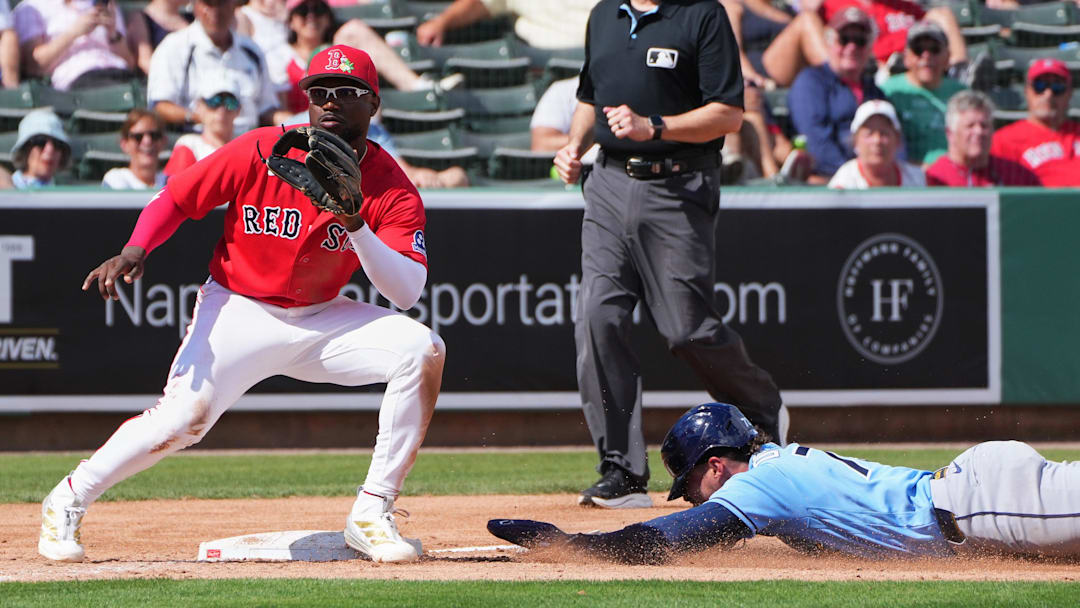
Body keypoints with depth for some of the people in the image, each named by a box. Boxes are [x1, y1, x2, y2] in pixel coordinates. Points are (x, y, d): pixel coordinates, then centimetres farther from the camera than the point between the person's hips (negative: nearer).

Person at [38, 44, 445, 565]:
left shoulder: (390, 186, -11)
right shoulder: (260, 151, -13)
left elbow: (408, 291, -21)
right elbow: (175, 197, -4)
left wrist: (355, 225, -34)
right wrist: (135, 251, -23)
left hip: (322, 319, 3)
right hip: (239, 312, -3)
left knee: (423, 350, -21)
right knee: (183, 417, -25)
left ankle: (371, 516, -14)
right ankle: (68, 501, 1)